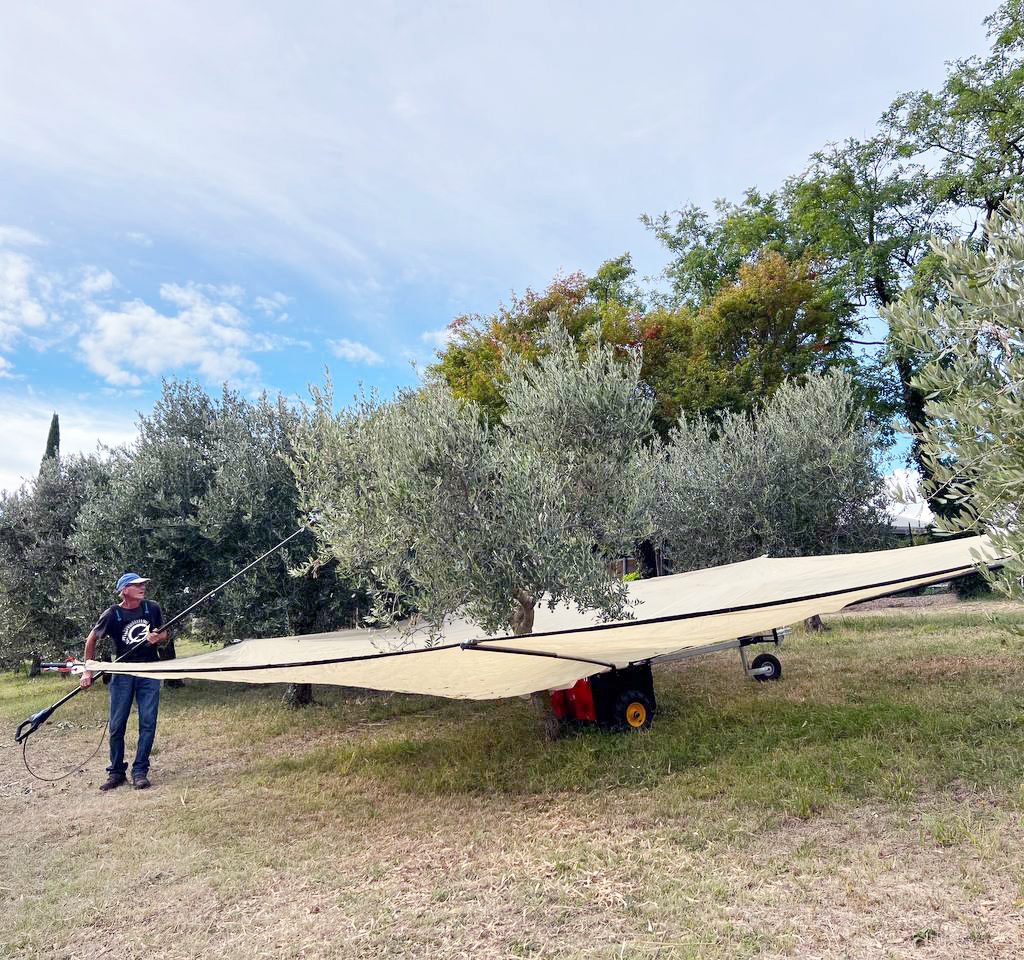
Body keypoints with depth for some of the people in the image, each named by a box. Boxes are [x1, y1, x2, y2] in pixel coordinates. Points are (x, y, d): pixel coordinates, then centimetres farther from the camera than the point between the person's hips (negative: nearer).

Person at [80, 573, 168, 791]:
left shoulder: (153, 608, -2)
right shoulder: (112, 614, -9)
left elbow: (163, 634, 12)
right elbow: (91, 639, 4)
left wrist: (157, 638, -11)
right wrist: (88, 671, 3)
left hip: (149, 673, 1)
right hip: (122, 674, -1)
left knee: (148, 723, -2)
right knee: (117, 726, 4)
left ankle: (140, 772, 8)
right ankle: (116, 772, 20)